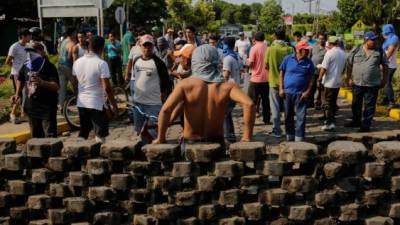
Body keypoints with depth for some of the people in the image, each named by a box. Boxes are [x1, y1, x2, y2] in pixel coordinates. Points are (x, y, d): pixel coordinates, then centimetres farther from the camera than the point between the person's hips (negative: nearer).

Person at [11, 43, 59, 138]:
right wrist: (17, 94, 16)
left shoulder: (49, 67, -14)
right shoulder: (26, 67, 5)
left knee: (50, 136, -8)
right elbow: (20, 80, 26)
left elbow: (56, 86, -25)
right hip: (32, 108, 7)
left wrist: (42, 83, -42)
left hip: (47, 108, -6)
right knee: (36, 136, 17)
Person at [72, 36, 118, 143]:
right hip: (97, 104, -6)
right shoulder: (101, 64, -16)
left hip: (81, 103, 6)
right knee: (100, 135, 5)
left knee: (83, 133, 17)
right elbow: (107, 87, -18)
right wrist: (114, 105, -8)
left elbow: (75, 82, 14)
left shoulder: (77, 62, 3)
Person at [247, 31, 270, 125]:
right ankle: (266, 119, 17)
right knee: (266, 100, 13)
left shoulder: (254, 48, -11)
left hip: (256, 79, -4)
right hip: (267, 78, 4)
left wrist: (248, 62, 5)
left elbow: (250, 63, -15)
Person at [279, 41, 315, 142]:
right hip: (287, 92, 1)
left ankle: (299, 139, 4)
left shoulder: (309, 63, 1)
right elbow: (281, 74, 5)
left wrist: (307, 92, -7)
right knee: (288, 116, 11)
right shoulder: (288, 59, 0)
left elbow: (311, 79, 4)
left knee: (301, 117, -3)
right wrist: (281, 88, -1)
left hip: (301, 94, -1)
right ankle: (289, 137, 26)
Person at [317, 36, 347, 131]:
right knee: (333, 102, 17)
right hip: (338, 82, 7)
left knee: (327, 103, -3)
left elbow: (324, 68, -17)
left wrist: (319, 79, -9)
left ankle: (330, 123, -6)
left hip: (329, 82, -7)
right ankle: (331, 120, 26)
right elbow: (343, 68, 17)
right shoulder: (343, 53, 8)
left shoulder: (330, 53, -14)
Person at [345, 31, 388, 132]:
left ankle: (366, 124, 10)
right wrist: (349, 78, 0)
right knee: (356, 104, 15)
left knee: (369, 105, 1)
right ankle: (356, 121, 32)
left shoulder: (380, 52, 0)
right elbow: (349, 65, 4)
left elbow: (385, 66, 6)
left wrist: (384, 80, 3)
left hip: (372, 84, -2)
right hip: (357, 83, 2)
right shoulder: (356, 50, 0)